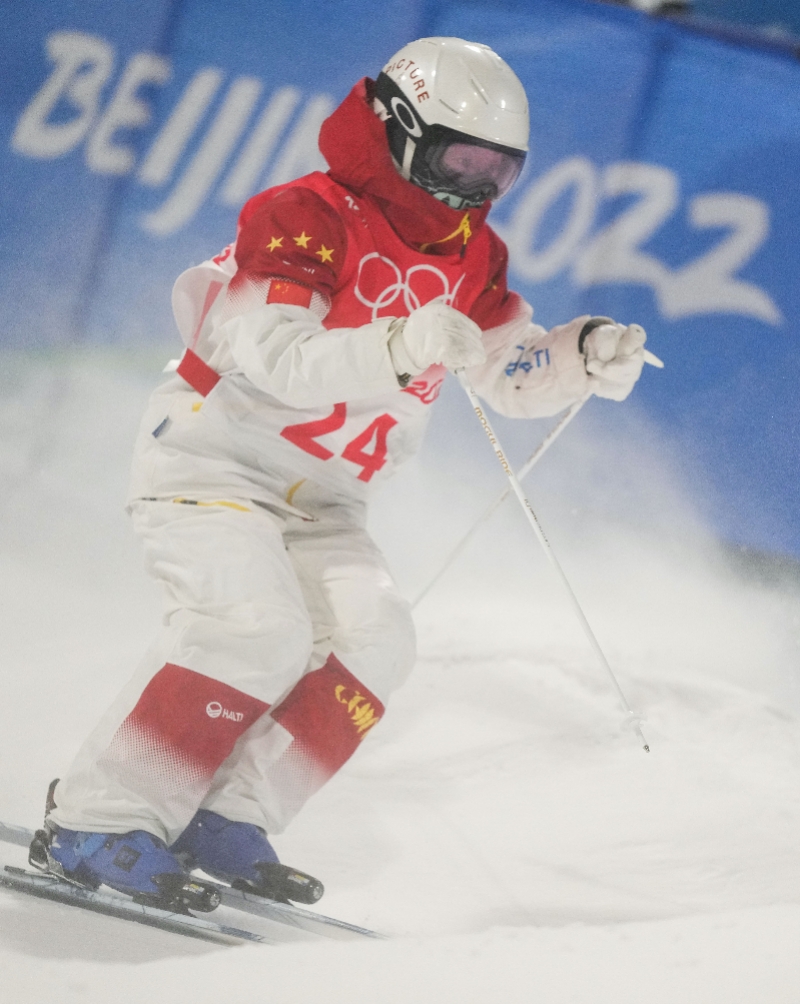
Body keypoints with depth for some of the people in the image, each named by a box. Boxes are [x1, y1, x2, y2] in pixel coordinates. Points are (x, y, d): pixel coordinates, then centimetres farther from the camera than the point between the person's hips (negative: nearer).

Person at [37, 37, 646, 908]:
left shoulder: (468, 255, 6)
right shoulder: (306, 219, -18)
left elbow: (513, 372, 11)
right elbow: (278, 355, -31)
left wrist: (584, 355, -10)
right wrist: (399, 349, -44)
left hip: (316, 502, 8)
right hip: (210, 458, -8)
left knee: (372, 639, -13)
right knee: (258, 629, -27)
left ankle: (226, 824, -10)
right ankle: (97, 826, -22)